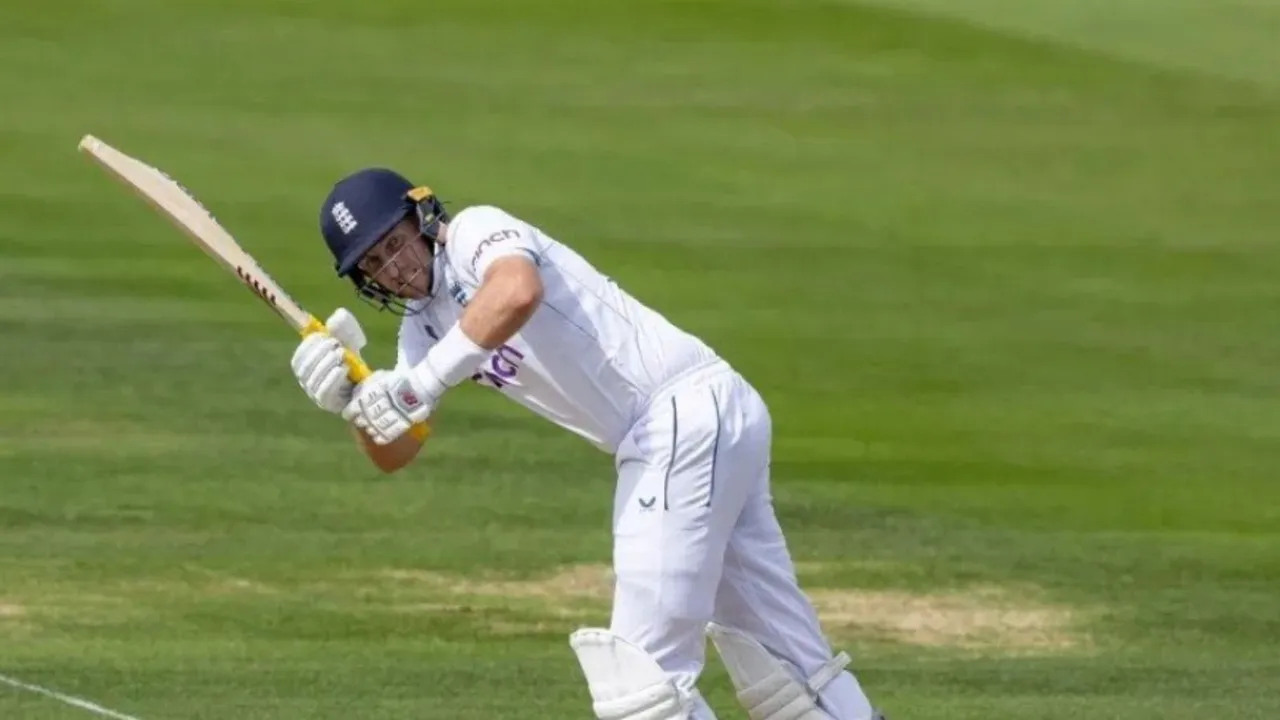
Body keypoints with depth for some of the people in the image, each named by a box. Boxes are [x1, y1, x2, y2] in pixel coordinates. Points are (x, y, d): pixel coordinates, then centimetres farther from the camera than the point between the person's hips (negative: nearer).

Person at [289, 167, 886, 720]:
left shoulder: (476, 230, -8)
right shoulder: (424, 327, 17)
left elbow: (518, 291, -31)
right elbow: (393, 453, 12)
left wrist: (425, 381, -33)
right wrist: (350, 398, -8)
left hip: (689, 408, -10)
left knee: (646, 663, -12)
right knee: (789, 658, 14)